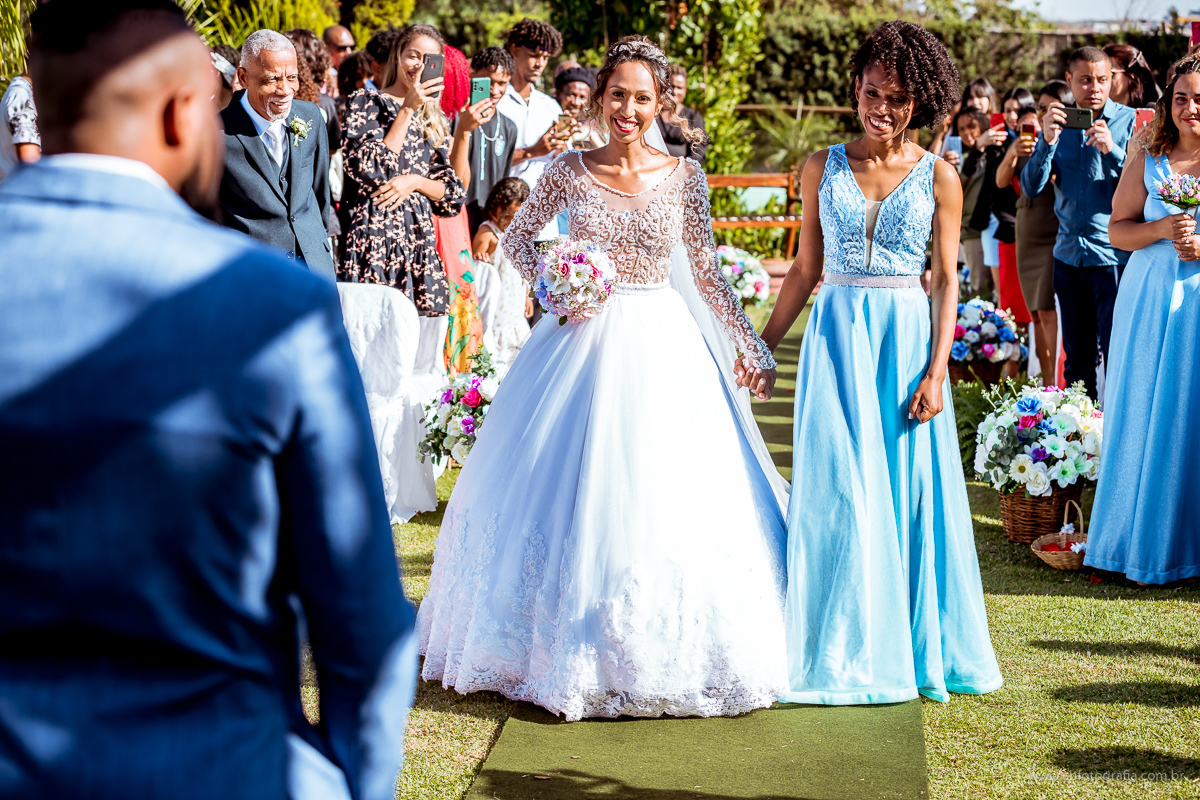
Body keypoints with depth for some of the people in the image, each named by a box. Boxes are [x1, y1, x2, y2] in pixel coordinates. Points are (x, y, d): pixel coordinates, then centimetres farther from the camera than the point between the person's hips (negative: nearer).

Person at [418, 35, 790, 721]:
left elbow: (709, 273, 6)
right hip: (582, 340, 0)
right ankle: (562, 647, 18)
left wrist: (753, 347, 5)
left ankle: (657, 652, 14)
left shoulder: (684, 176, -1)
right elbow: (518, 239, 12)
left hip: (661, 346, 0)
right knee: (568, 494, 4)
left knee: (662, 499, 0)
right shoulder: (570, 170, -1)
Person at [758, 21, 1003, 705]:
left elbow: (946, 281, 1)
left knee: (910, 488, 2)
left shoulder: (938, 176, 2)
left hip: (908, 339, -1)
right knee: (839, 489, -1)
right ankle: (848, 652, 9)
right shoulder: (824, 168, 6)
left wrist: (936, 371, -8)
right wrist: (762, 347, 8)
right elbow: (805, 270, 11)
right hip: (838, 336, 1)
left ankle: (917, 651, 17)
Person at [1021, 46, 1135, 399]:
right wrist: (1047, 141, -16)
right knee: (1077, 357, 12)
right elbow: (1031, 187, -1)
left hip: (1113, 255, -4)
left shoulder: (1130, 122, -2)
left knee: (1116, 356, -6)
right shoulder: (1057, 122, 8)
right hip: (1068, 254, 4)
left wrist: (1112, 150, -23)